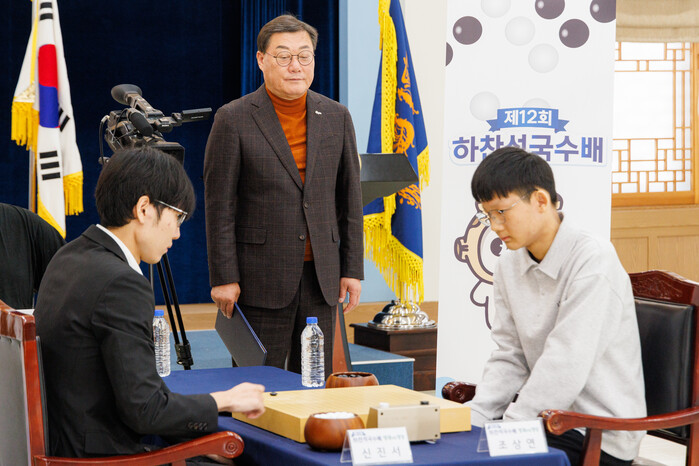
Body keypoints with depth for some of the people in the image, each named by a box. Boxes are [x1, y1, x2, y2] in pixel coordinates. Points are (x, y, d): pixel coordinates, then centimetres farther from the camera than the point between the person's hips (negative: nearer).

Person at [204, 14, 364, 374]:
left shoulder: (336, 117, 8)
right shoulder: (233, 119, -4)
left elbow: (350, 198, 11)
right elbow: (219, 205, -5)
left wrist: (353, 268, 7)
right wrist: (223, 277, -9)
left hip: (321, 277, 4)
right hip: (260, 278, -4)